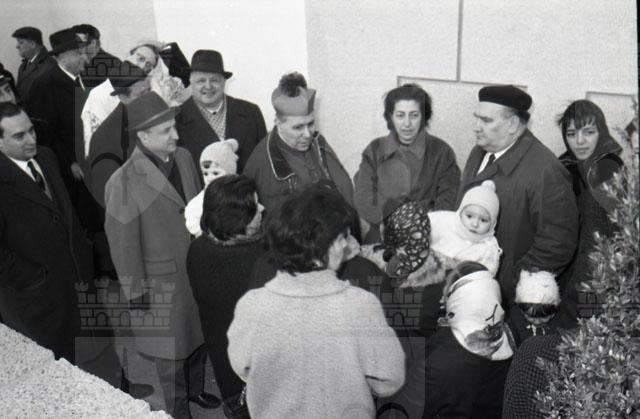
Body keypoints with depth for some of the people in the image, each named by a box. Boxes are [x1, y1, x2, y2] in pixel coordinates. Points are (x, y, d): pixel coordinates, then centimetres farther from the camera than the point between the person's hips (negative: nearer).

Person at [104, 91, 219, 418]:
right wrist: (136, 293, -11)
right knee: (171, 347, 14)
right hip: (163, 279, -6)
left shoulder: (184, 158, -5)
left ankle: (196, 388, 50)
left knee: (199, 334, 23)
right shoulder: (123, 183, -25)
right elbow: (122, 244, -17)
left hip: (197, 268, 6)